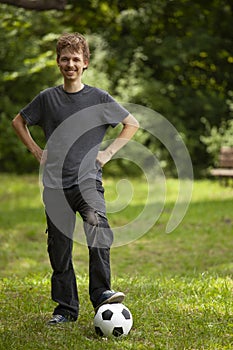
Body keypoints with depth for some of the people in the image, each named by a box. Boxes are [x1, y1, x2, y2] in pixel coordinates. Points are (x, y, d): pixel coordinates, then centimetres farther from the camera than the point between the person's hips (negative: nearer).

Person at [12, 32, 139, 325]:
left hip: (88, 181, -2)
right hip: (55, 183, 2)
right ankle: (65, 308, 13)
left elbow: (132, 124, 13)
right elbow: (19, 122, 23)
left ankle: (101, 294, -30)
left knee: (97, 228, -29)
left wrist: (109, 152, 4)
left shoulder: (99, 98, 3)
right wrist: (37, 152, 12)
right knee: (59, 248, 3)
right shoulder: (47, 98, 7)